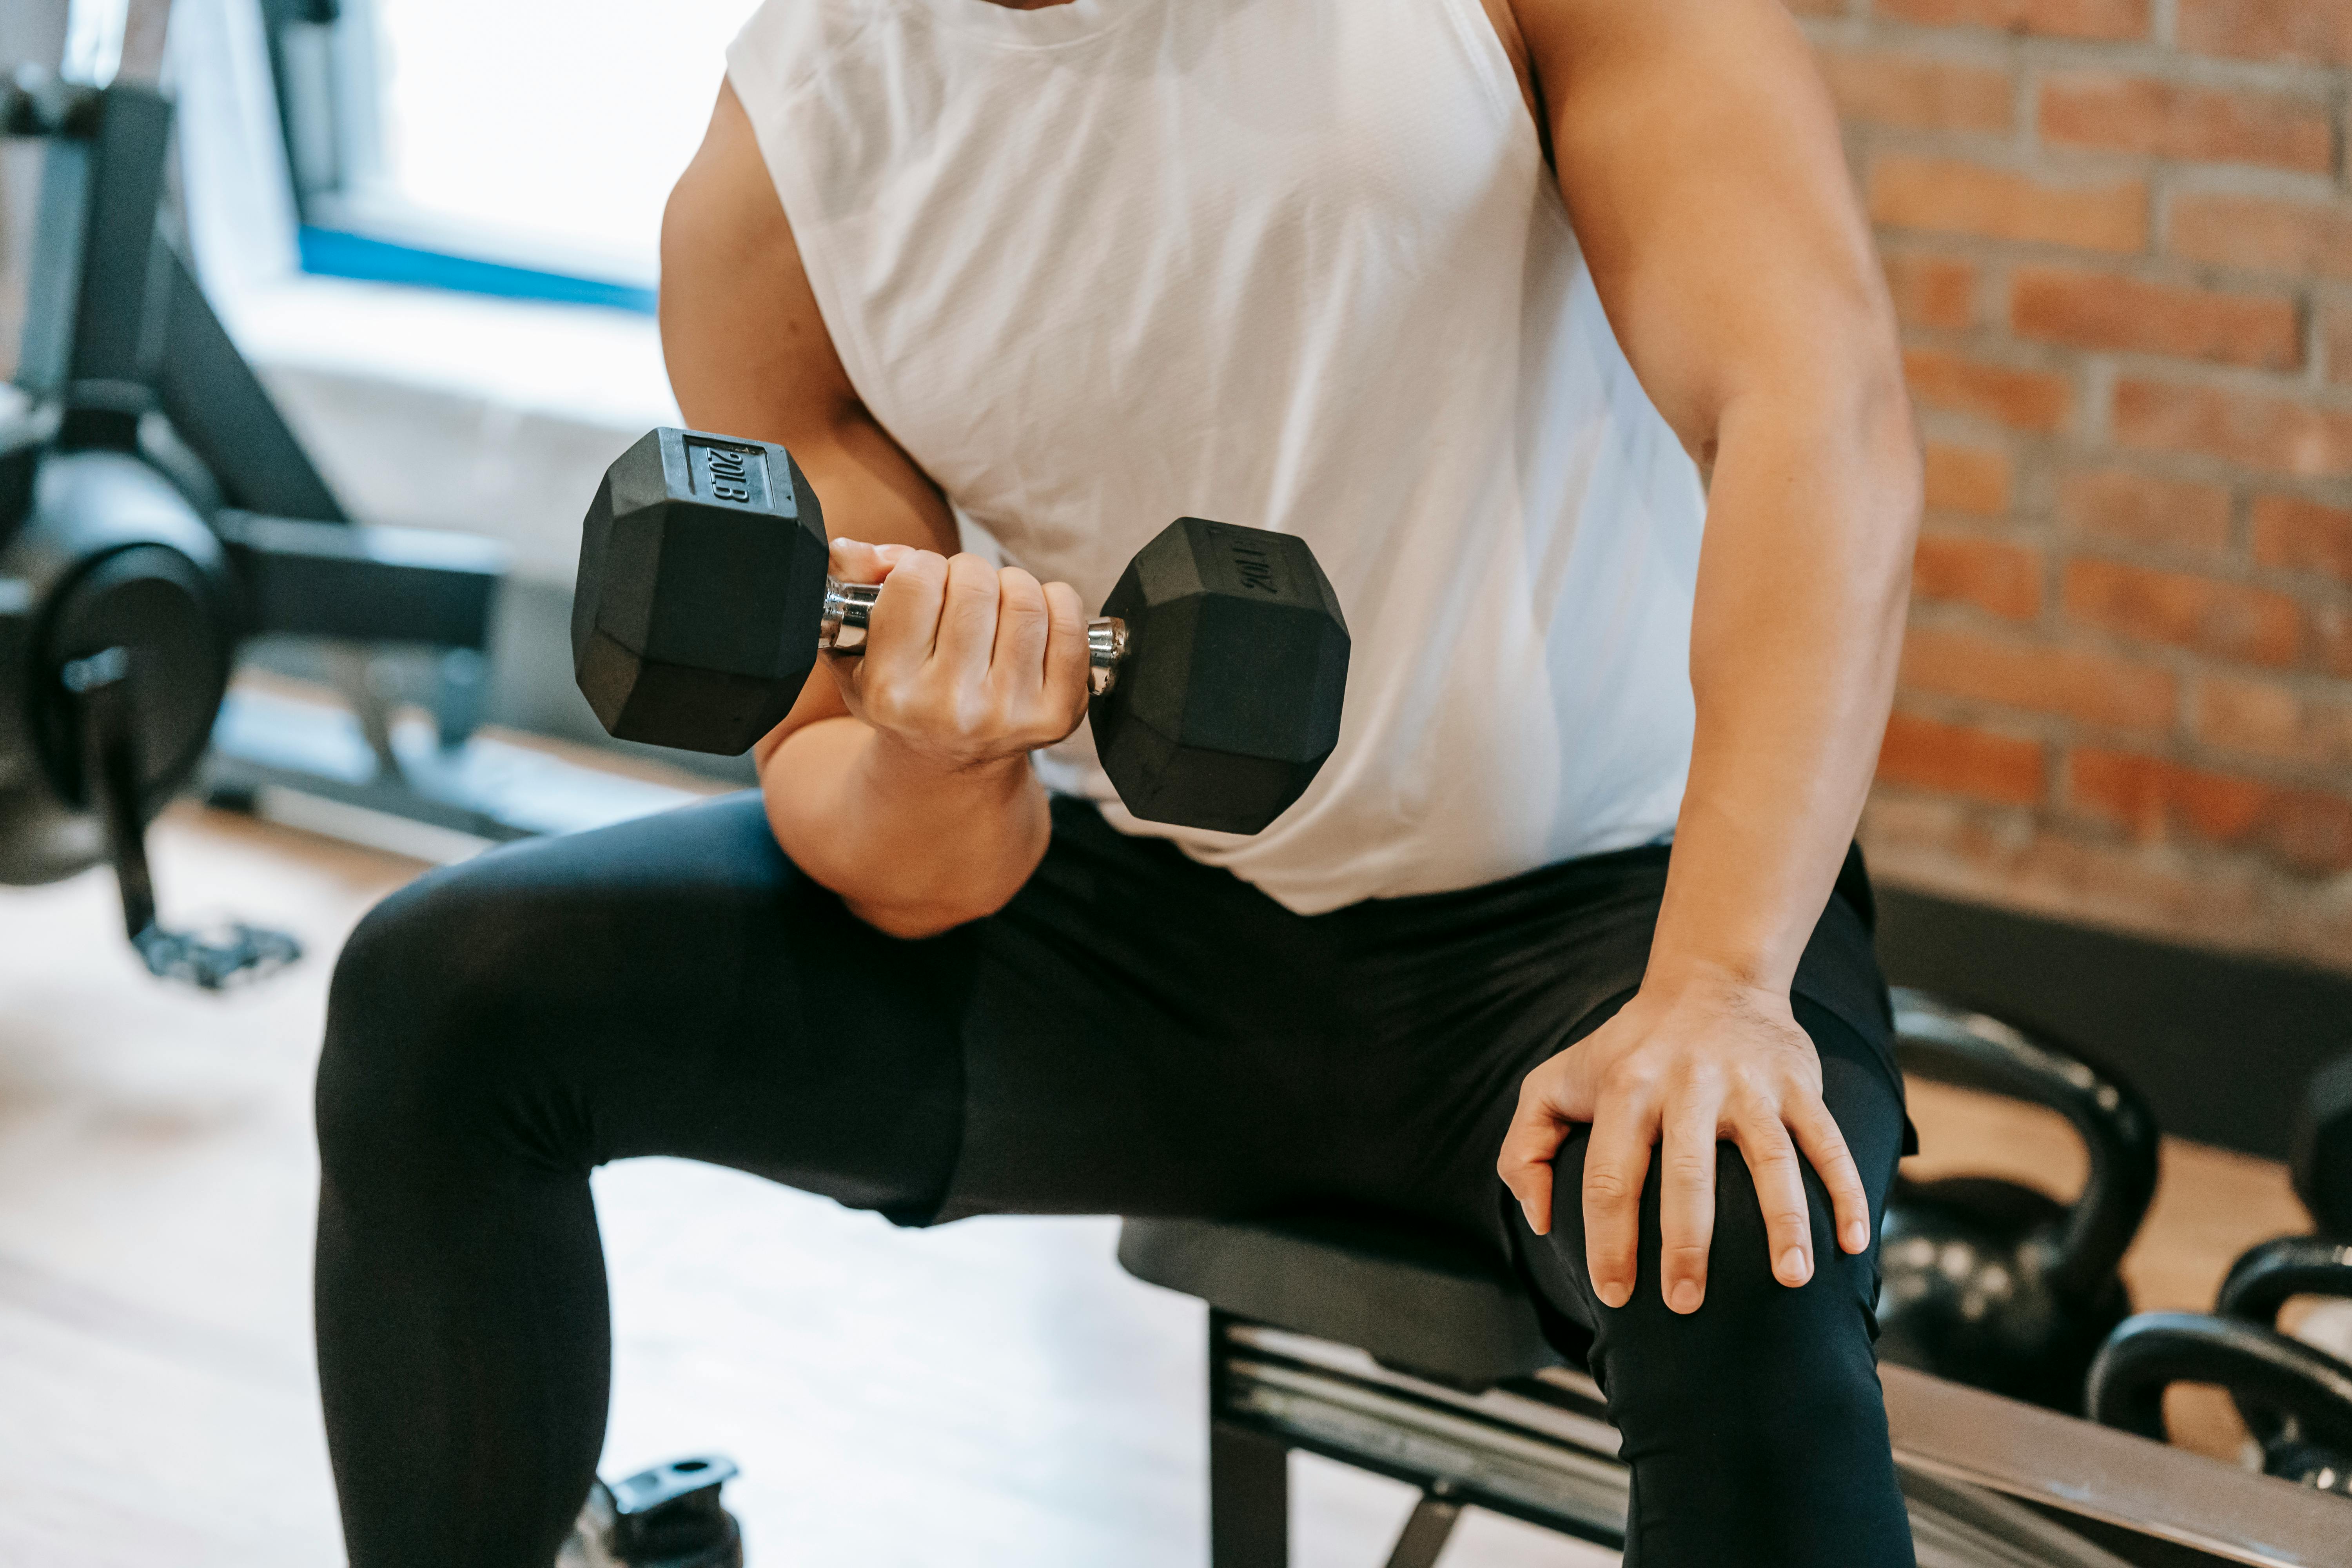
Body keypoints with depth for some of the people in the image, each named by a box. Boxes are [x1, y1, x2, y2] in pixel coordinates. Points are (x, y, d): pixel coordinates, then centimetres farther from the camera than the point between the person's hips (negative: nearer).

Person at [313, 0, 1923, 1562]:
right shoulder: (774, 174, -7)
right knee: (446, 992, -9)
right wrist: (934, 774, -31)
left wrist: (1717, 984, -35)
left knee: (1741, 1274, -37)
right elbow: (919, 884, -5)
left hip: (1580, 906, -3)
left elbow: (1820, 399, -24)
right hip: (1139, 909, 4)